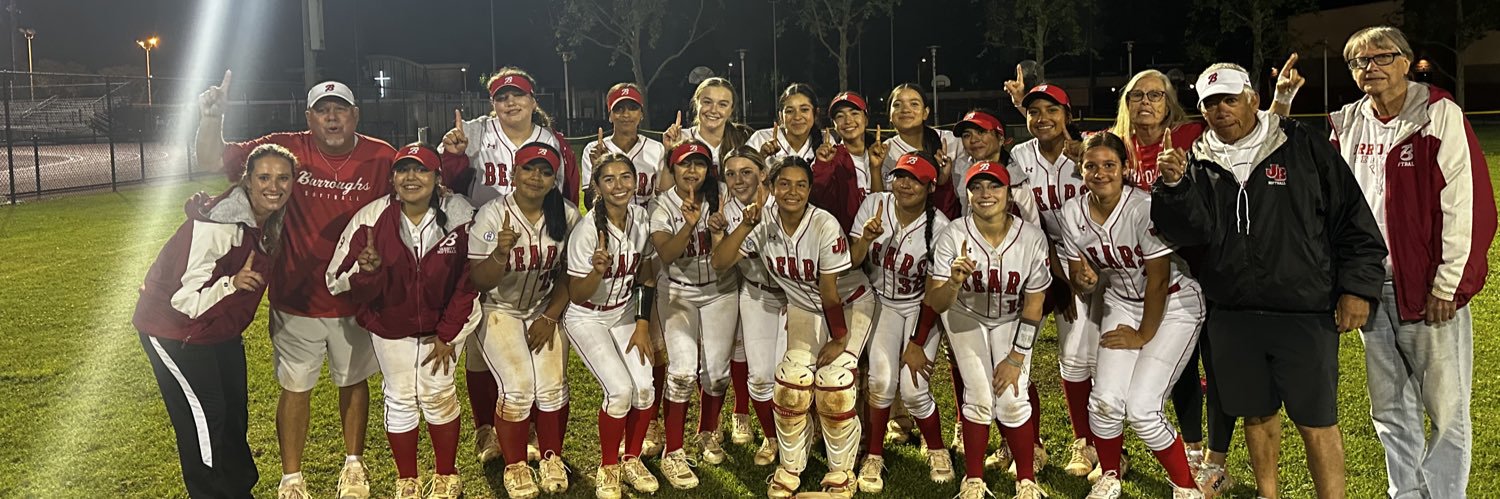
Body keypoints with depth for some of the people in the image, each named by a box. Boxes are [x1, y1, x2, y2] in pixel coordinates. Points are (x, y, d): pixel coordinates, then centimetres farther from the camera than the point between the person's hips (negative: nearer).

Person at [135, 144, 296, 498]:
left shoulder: (271, 222, -7)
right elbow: (185, 300, -32)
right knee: (204, 415, -5)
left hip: (221, 327, 8)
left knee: (234, 412, 17)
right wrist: (232, 283, -44)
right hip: (176, 328, -8)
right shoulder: (218, 226, -31)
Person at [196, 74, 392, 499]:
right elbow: (213, 159, -6)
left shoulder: (382, 159, -7)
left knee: (353, 382, 17)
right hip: (296, 298, 0)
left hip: (355, 299, 1)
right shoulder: (285, 150, -8)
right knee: (295, 388, 10)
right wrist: (212, 117, -22)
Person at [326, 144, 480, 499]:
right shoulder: (371, 219, -19)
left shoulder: (460, 215, -19)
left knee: (436, 393, -1)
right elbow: (337, 282, -17)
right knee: (400, 397, 7)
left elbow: (468, 280, -10)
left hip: (445, 320, -1)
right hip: (390, 323, 1)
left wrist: (447, 334, -9)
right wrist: (367, 270, -39)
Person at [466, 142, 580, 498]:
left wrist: (550, 318, -7)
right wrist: (501, 254, -36)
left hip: (546, 311, 2)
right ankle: (514, 466, 6)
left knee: (552, 385, -14)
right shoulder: (492, 215, -15)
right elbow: (478, 282, -17)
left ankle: (552, 459, 10)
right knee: (518, 386, -17)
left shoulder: (566, 216, -8)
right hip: (500, 311, -2)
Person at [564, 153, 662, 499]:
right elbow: (576, 296, -18)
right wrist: (598, 270, -37)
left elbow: (647, 277, 4)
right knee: (620, 389, -19)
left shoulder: (643, 219, -9)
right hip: (587, 319, -4)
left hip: (625, 315, 4)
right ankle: (608, 468, 4)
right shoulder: (587, 232, -24)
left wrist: (643, 325, -1)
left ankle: (632, 460, 14)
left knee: (645, 388, -12)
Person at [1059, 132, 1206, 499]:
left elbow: (1158, 280, -20)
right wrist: (1085, 280, -24)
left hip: (1173, 306, -4)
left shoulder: (1145, 208, -26)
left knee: (1141, 409, -14)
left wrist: (1144, 335, -11)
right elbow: (1080, 278, 0)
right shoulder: (1074, 213, -9)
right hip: (1123, 303, 5)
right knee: (1105, 401, -9)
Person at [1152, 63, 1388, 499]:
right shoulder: (1200, 164, 6)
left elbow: (1353, 218, 1)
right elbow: (1186, 233, -6)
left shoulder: (1304, 148, 0)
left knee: (1315, 421, 0)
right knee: (1256, 414, 16)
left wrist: (1358, 286, -3)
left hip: (1304, 313, -3)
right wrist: (1175, 186, -22)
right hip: (1231, 314, 3)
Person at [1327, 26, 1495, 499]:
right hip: (1371, 288, 5)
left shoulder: (1440, 114, -8)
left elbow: (1468, 204, -12)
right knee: (1390, 410, 14)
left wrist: (1449, 284, -13)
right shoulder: (1347, 124, 7)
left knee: (1446, 409, 3)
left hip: (1428, 290, -5)